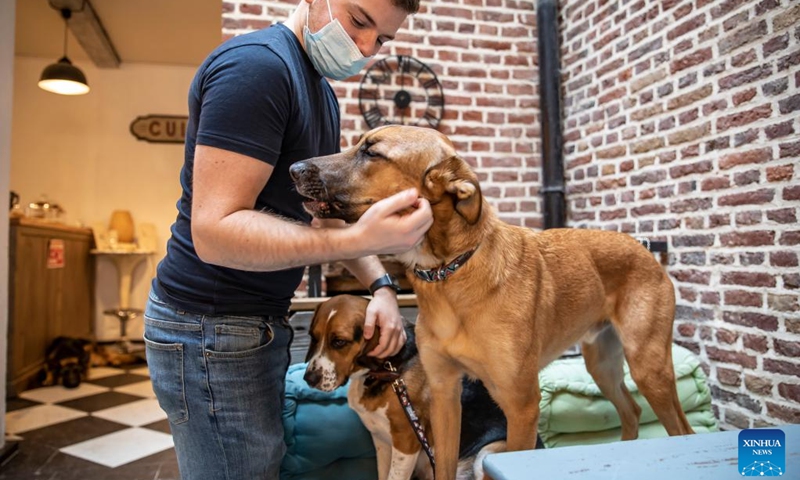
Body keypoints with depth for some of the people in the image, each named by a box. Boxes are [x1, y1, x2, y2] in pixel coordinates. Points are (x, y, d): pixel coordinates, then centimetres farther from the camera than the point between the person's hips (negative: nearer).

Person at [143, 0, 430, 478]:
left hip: (259, 322, 9)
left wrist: (380, 286, 0)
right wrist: (361, 239, -35)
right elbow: (215, 231, -25)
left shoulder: (323, 93, 12)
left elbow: (324, 211, 14)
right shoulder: (255, 64, -17)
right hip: (211, 330, -9)